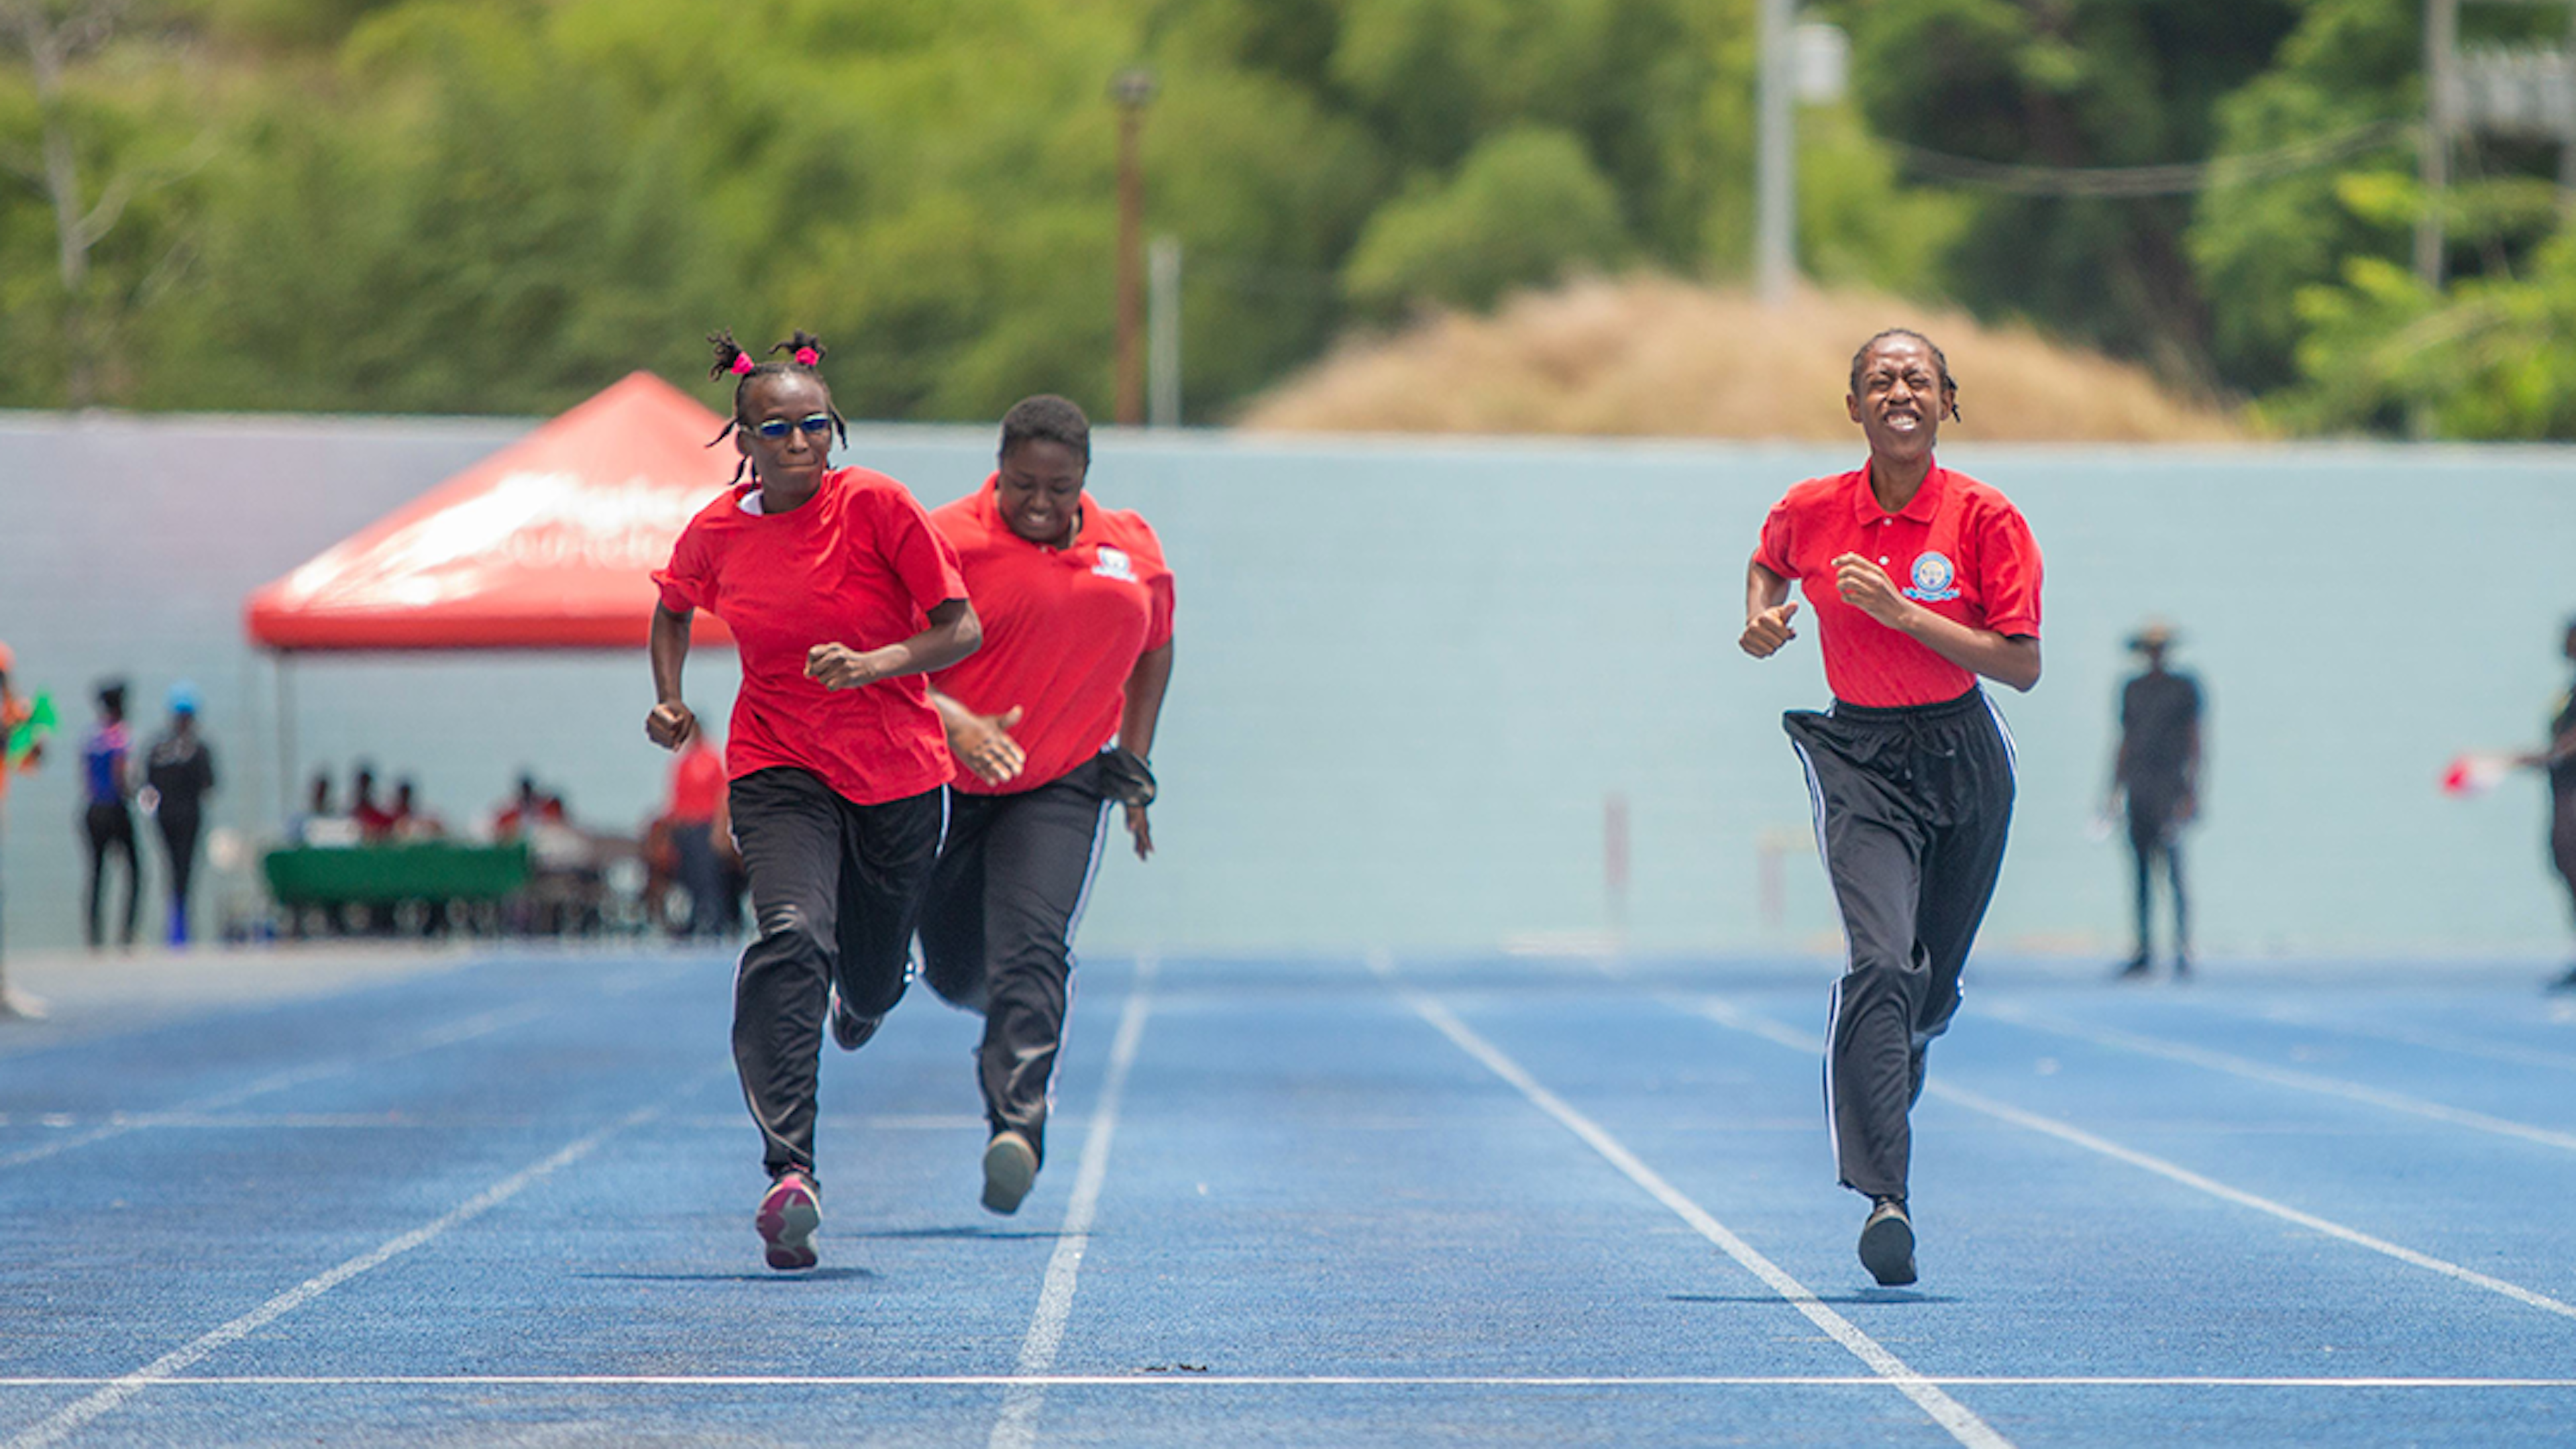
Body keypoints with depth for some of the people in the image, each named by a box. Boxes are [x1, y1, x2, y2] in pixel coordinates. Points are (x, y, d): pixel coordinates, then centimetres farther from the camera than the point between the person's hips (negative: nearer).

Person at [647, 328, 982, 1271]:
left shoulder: (876, 506, -12)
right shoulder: (715, 533, -3)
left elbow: (963, 630, -11)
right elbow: (674, 608, 20)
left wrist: (878, 662, -27)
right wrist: (669, 700, 5)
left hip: (898, 773, 0)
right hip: (780, 773, 0)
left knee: (873, 978, 13)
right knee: (792, 937, -26)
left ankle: (861, 996, 56)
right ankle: (791, 1173, -33)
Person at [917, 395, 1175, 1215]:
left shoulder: (1132, 552, 3)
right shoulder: (950, 541, -12)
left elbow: (1154, 648, 22)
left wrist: (1133, 763, 16)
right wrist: (954, 722, -34)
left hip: (1063, 786, 0)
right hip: (949, 780, 0)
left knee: (1032, 947, -21)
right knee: (954, 971, 10)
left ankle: (1018, 1127, -27)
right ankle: (1010, 1026, 48)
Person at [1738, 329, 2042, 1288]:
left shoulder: (1984, 517, -10)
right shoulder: (1810, 512, -4)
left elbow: (2022, 666, -13)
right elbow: (1768, 562, 21)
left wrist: (1903, 612, -21)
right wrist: (1763, 617, -1)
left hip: (1963, 757, 1)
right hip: (1859, 754, -1)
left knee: (1934, 984, 12)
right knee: (1881, 962, -22)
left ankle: (1880, 1083, 48)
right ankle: (1883, 1196, -27)